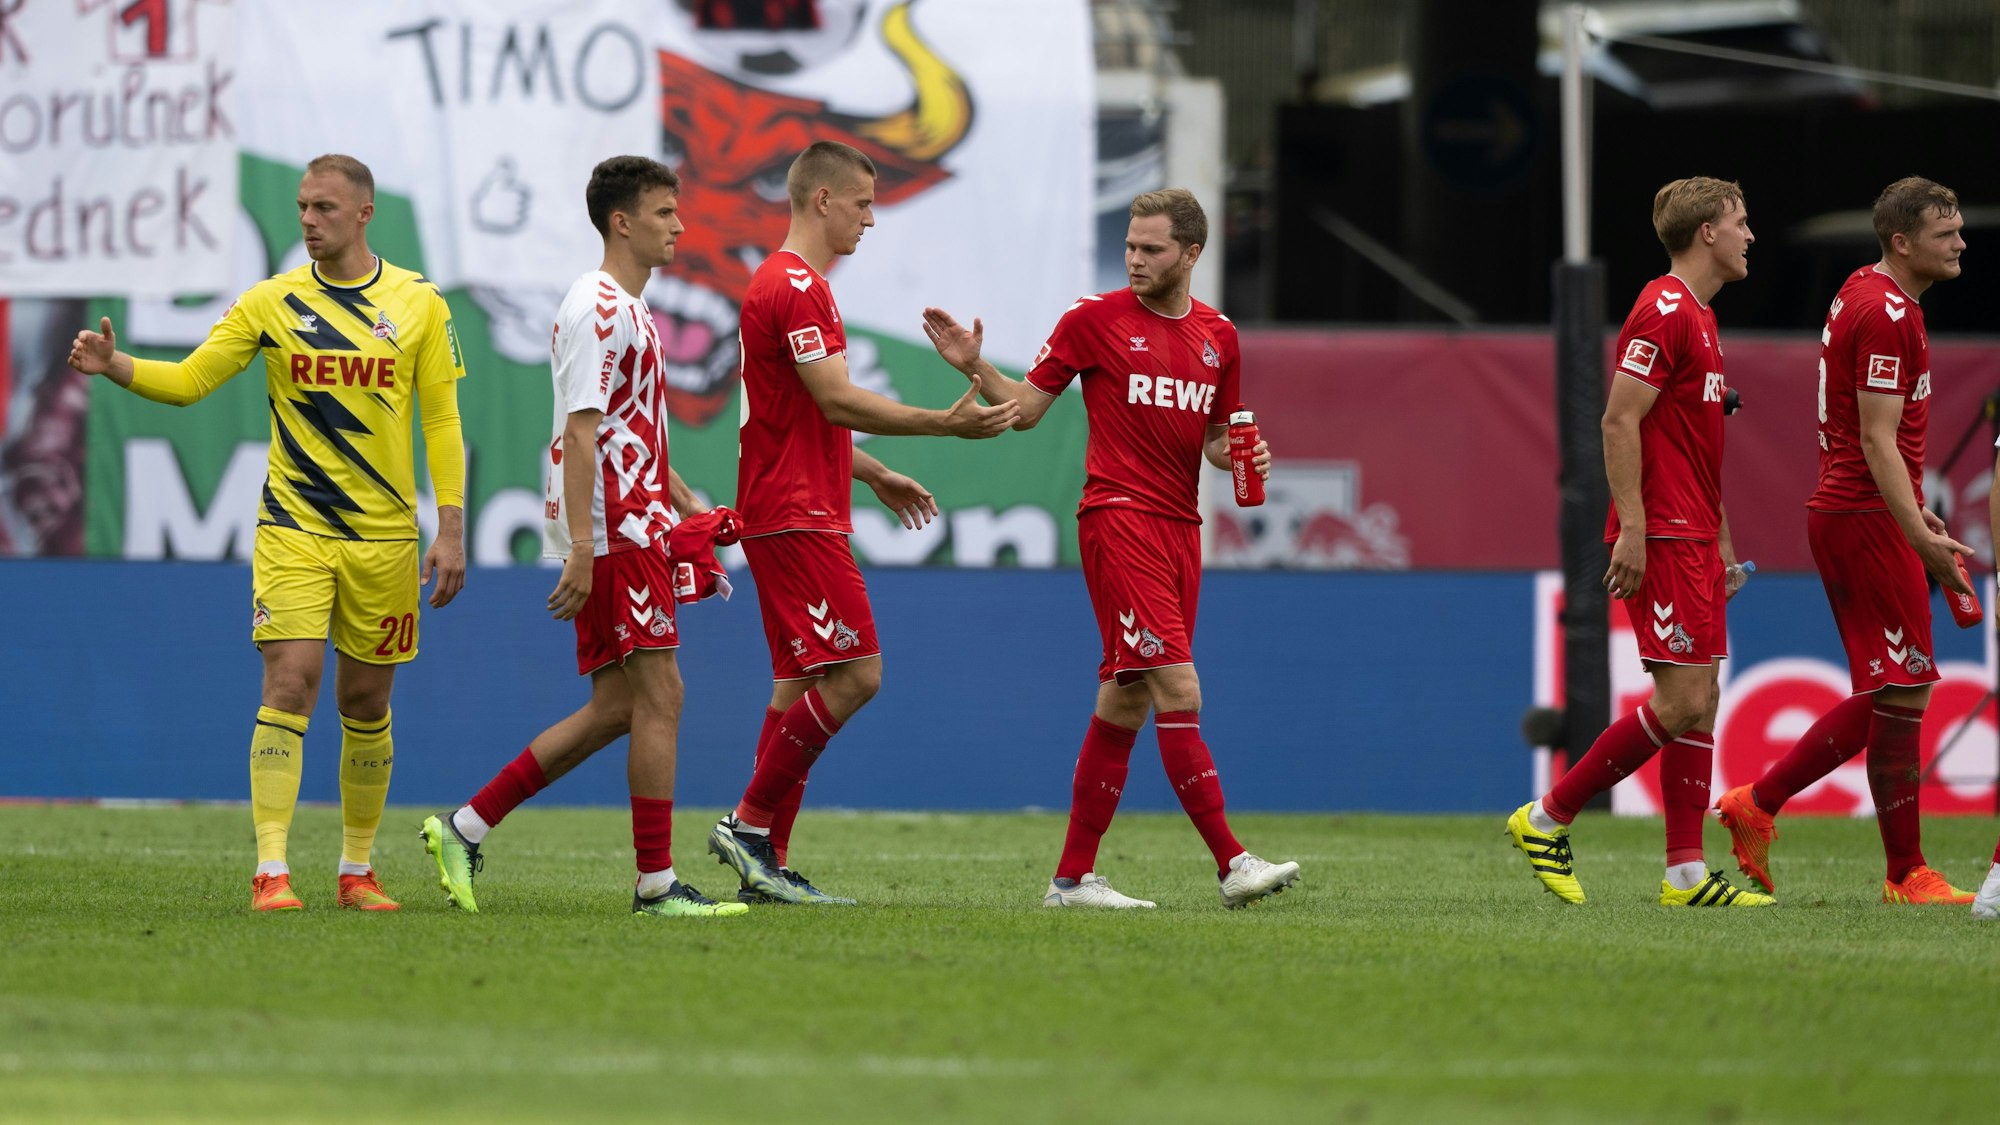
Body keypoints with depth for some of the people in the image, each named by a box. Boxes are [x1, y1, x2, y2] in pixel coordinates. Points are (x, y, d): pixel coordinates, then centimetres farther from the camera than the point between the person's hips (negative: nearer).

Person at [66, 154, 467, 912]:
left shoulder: (418, 305, 2)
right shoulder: (270, 303, 1)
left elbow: (441, 420, 4)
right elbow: (189, 381, 0)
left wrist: (450, 531, -1)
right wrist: (113, 366, -18)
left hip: (384, 533, 1)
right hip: (292, 529, -1)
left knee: (366, 704, 7)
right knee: (289, 684, -14)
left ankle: (356, 870, 19)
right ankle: (271, 872, -16)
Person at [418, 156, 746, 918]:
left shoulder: (631, 311, 20)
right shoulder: (595, 308, -12)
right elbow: (581, 433, -19)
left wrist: (691, 510, 22)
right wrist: (582, 549, -23)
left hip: (635, 526, 10)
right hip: (615, 536, -10)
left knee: (615, 708, 9)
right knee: (658, 696, -9)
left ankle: (465, 828, 11)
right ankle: (657, 884, -6)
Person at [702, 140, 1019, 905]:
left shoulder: (789, 284, 19)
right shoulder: (796, 287, -14)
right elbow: (839, 403, -21)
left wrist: (875, 476, 28)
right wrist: (946, 424, -20)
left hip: (790, 516, 11)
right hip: (797, 517, -11)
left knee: (801, 681, 9)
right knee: (855, 674, -12)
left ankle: (766, 863, 7)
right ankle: (751, 824, -9)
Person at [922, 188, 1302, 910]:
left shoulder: (1218, 336, 13)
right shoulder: (1094, 320, -1)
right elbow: (1027, 408, 3)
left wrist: (1240, 456, 0)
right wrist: (976, 368, -13)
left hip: (1180, 525, 6)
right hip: (1118, 519, -6)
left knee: (1127, 699, 7)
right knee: (1178, 687, -15)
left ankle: (1074, 876, 11)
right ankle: (1231, 863, -19)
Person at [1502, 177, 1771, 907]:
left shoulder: (1697, 317, 19)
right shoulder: (1664, 312, -12)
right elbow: (1620, 422, -18)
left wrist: (1721, 542, 24)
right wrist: (1633, 530, -23)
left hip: (1693, 538, 10)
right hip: (1663, 538, -10)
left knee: (1701, 702, 6)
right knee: (1681, 702, -12)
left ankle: (1687, 874, 6)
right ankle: (1548, 818, -2)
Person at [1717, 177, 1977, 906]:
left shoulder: (1865, 296, 16)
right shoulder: (1885, 313, -16)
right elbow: (1878, 440, -21)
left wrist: (1913, 513, 26)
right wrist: (1920, 536, -26)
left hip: (1848, 512, 10)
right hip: (1867, 517, -10)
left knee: (1885, 695, 13)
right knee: (1902, 689, -6)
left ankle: (1756, 804, 16)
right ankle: (1906, 875, -2)